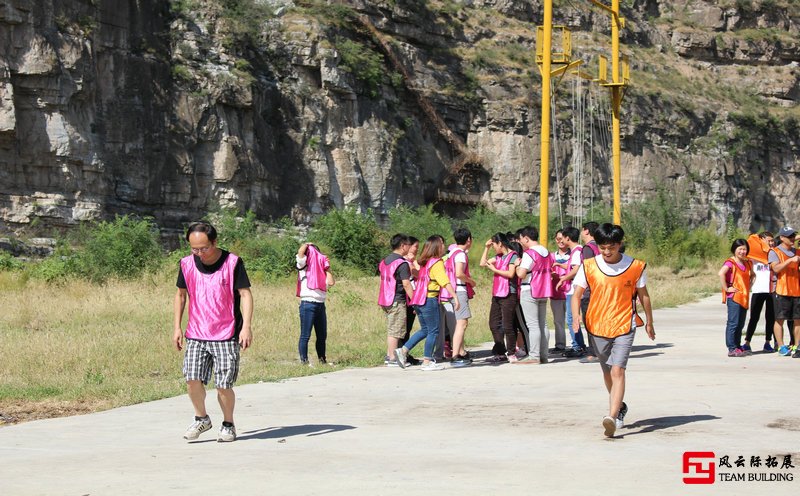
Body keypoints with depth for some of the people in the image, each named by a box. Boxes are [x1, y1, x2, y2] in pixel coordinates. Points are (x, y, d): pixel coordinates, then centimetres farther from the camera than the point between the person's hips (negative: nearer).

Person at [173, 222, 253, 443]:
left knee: (224, 385, -4)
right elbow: (181, 294, 15)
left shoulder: (232, 263, -8)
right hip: (196, 335, 3)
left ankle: (228, 424, 20)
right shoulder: (187, 264, 3)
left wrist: (246, 326, -19)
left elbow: (245, 294, -8)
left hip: (226, 336, -3)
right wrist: (177, 327, 11)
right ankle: (201, 418, 14)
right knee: (192, 379, -11)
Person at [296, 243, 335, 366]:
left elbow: (331, 282, 3)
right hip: (308, 304, -6)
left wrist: (327, 268, 8)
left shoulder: (319, 270, 17)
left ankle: (322, 360, 20)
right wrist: (307, 245, 4)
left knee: (322, 336, 11)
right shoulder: (303, 266, 2)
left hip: (320, 305, 6)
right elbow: (301, 251, -16)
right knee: (305, 335, -5)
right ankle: (304, 361, -2)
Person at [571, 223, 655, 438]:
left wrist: (649, 322, 19)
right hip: (596, 326, 3)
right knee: (607, 372, 15)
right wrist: (576, 317, -19)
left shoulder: (635, 267, -4)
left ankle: (612, 417, -25)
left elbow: (643, 295, 9)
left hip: (624, 326, -3)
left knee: (617, 371, -17)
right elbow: (577, 294, -1)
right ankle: (620, 407, 38)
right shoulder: (589, 266, -3)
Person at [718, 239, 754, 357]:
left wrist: (749, 285, 18)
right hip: (734, 298, -8)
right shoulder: (730, 262, -10)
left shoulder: (748, 263, 14)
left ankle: (737, 347, 19)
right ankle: (732, 349, -6)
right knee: (733, 323, -8)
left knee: (740, 324, 12)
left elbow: (752, 275, 35)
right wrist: (726, 288, -23)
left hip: (744, 298, 8)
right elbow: (721, 273, -28)